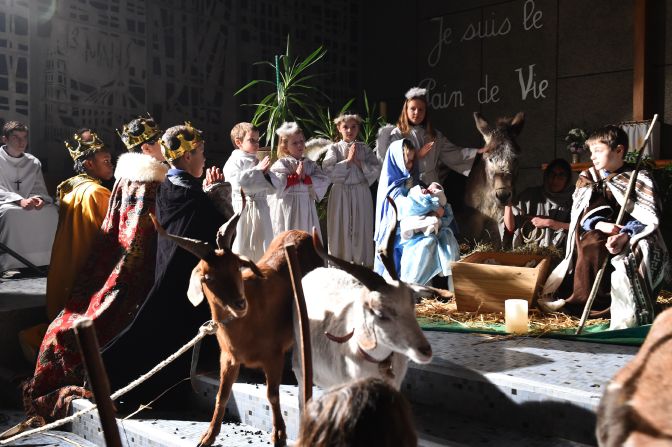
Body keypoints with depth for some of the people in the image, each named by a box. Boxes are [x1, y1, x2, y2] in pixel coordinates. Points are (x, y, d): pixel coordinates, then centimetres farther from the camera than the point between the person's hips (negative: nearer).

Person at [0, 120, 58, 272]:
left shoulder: (34, 163, 14)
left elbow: (40, 189, 10)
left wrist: (39, 199, -16)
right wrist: (20, 201, -27)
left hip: (28, 204, 4)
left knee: (51, 211, -24)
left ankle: (42, 261, -20)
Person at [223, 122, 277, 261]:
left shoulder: (259, 162, 16)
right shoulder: (234, 161, -4)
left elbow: (273, 186, 12)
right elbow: (238, 181, -22)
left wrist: (266, 172, -7)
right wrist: (257, 170, -13)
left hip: (260, 210, 6)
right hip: (242, 210, -6)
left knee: (261, 246, 11)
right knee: (242, 246, -3)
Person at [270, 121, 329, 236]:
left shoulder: (310, 164, 8)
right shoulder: (281, 164, -5)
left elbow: (324, 181, -4)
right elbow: (276, 184, -21)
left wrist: (305, 178, -16)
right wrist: (296, 176, -17)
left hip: (306, 207, 4)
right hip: (288, 207, -4)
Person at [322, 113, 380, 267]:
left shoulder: (364, 148, 6)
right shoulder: (334, 148, 2)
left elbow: (376, 170, -2)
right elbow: (328, 170, -13)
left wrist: (359, 162, -11)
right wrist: (348, 161, -13)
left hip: (361, 194, 2)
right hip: (341, 193, -1)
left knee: (361, 230, 6)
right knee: (341, 230, 3)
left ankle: (362, 264, 17)